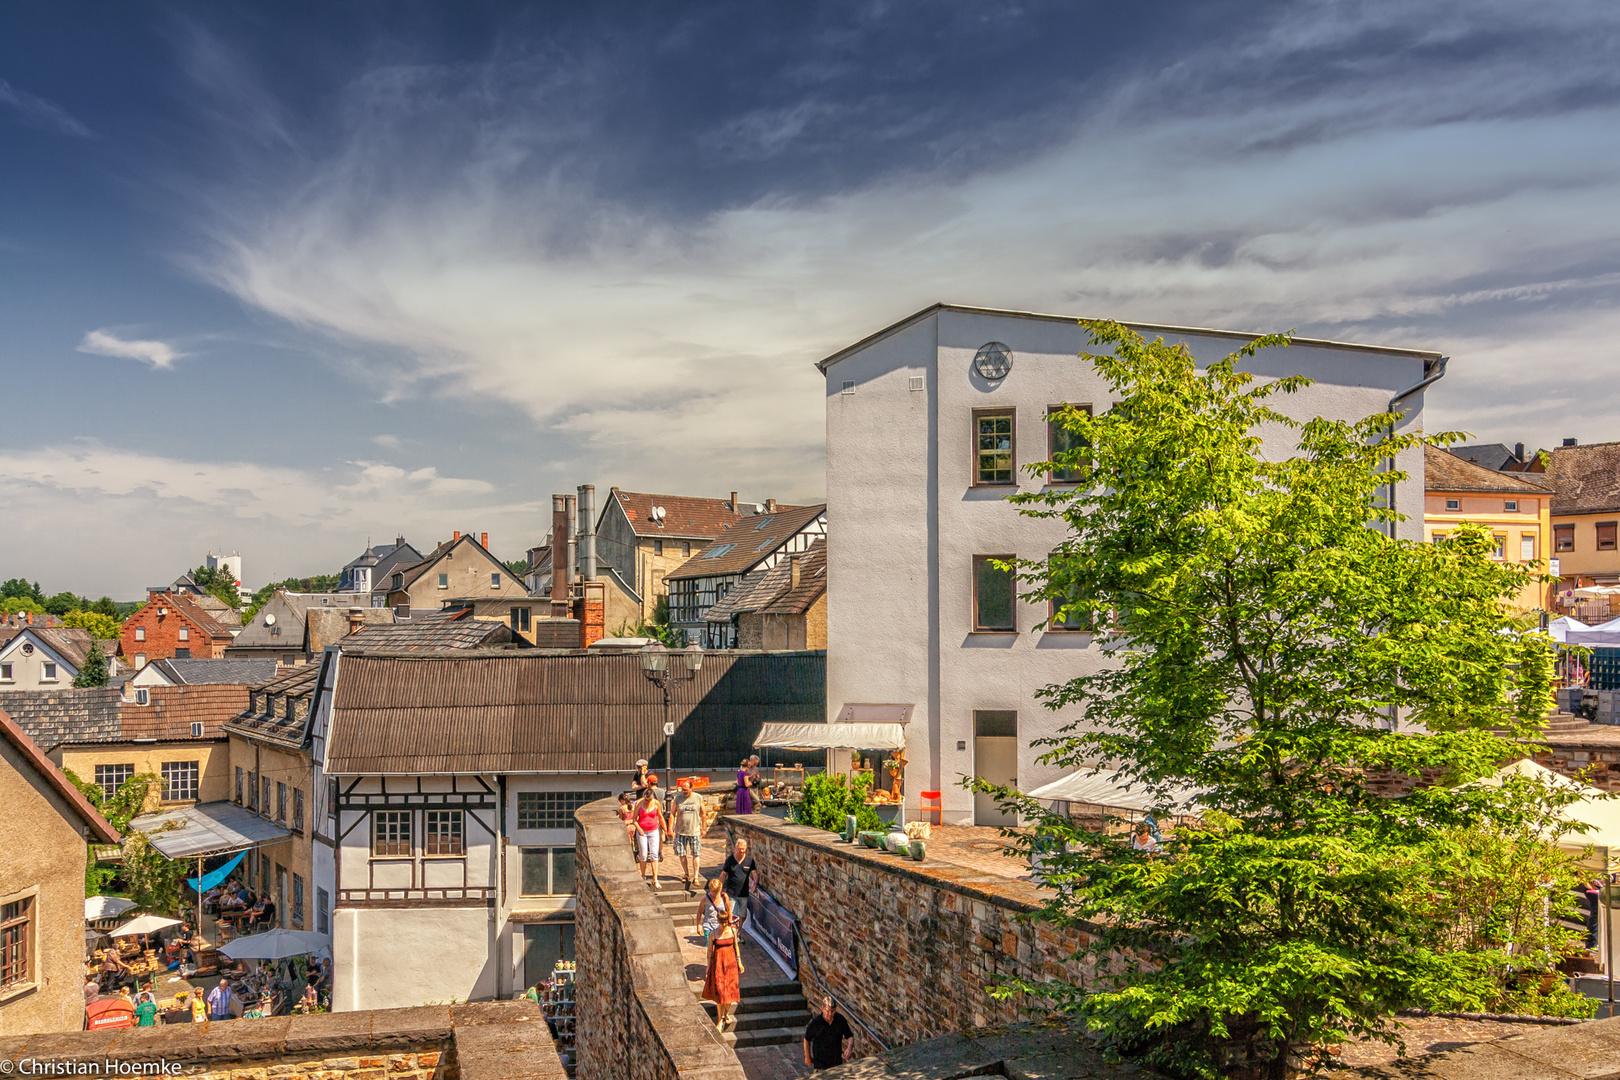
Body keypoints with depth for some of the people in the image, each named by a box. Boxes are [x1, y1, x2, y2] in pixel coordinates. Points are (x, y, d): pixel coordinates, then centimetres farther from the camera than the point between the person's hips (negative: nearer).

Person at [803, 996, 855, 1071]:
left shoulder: (840, 1019, -12)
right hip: (820, 1062, -3)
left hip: (836, 1060, 3)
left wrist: (849, 1048, -21)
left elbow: (850, 1036, 0)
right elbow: (807, 1039, -3)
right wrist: (808, 1057, 8)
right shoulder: (815, 1022, -19)